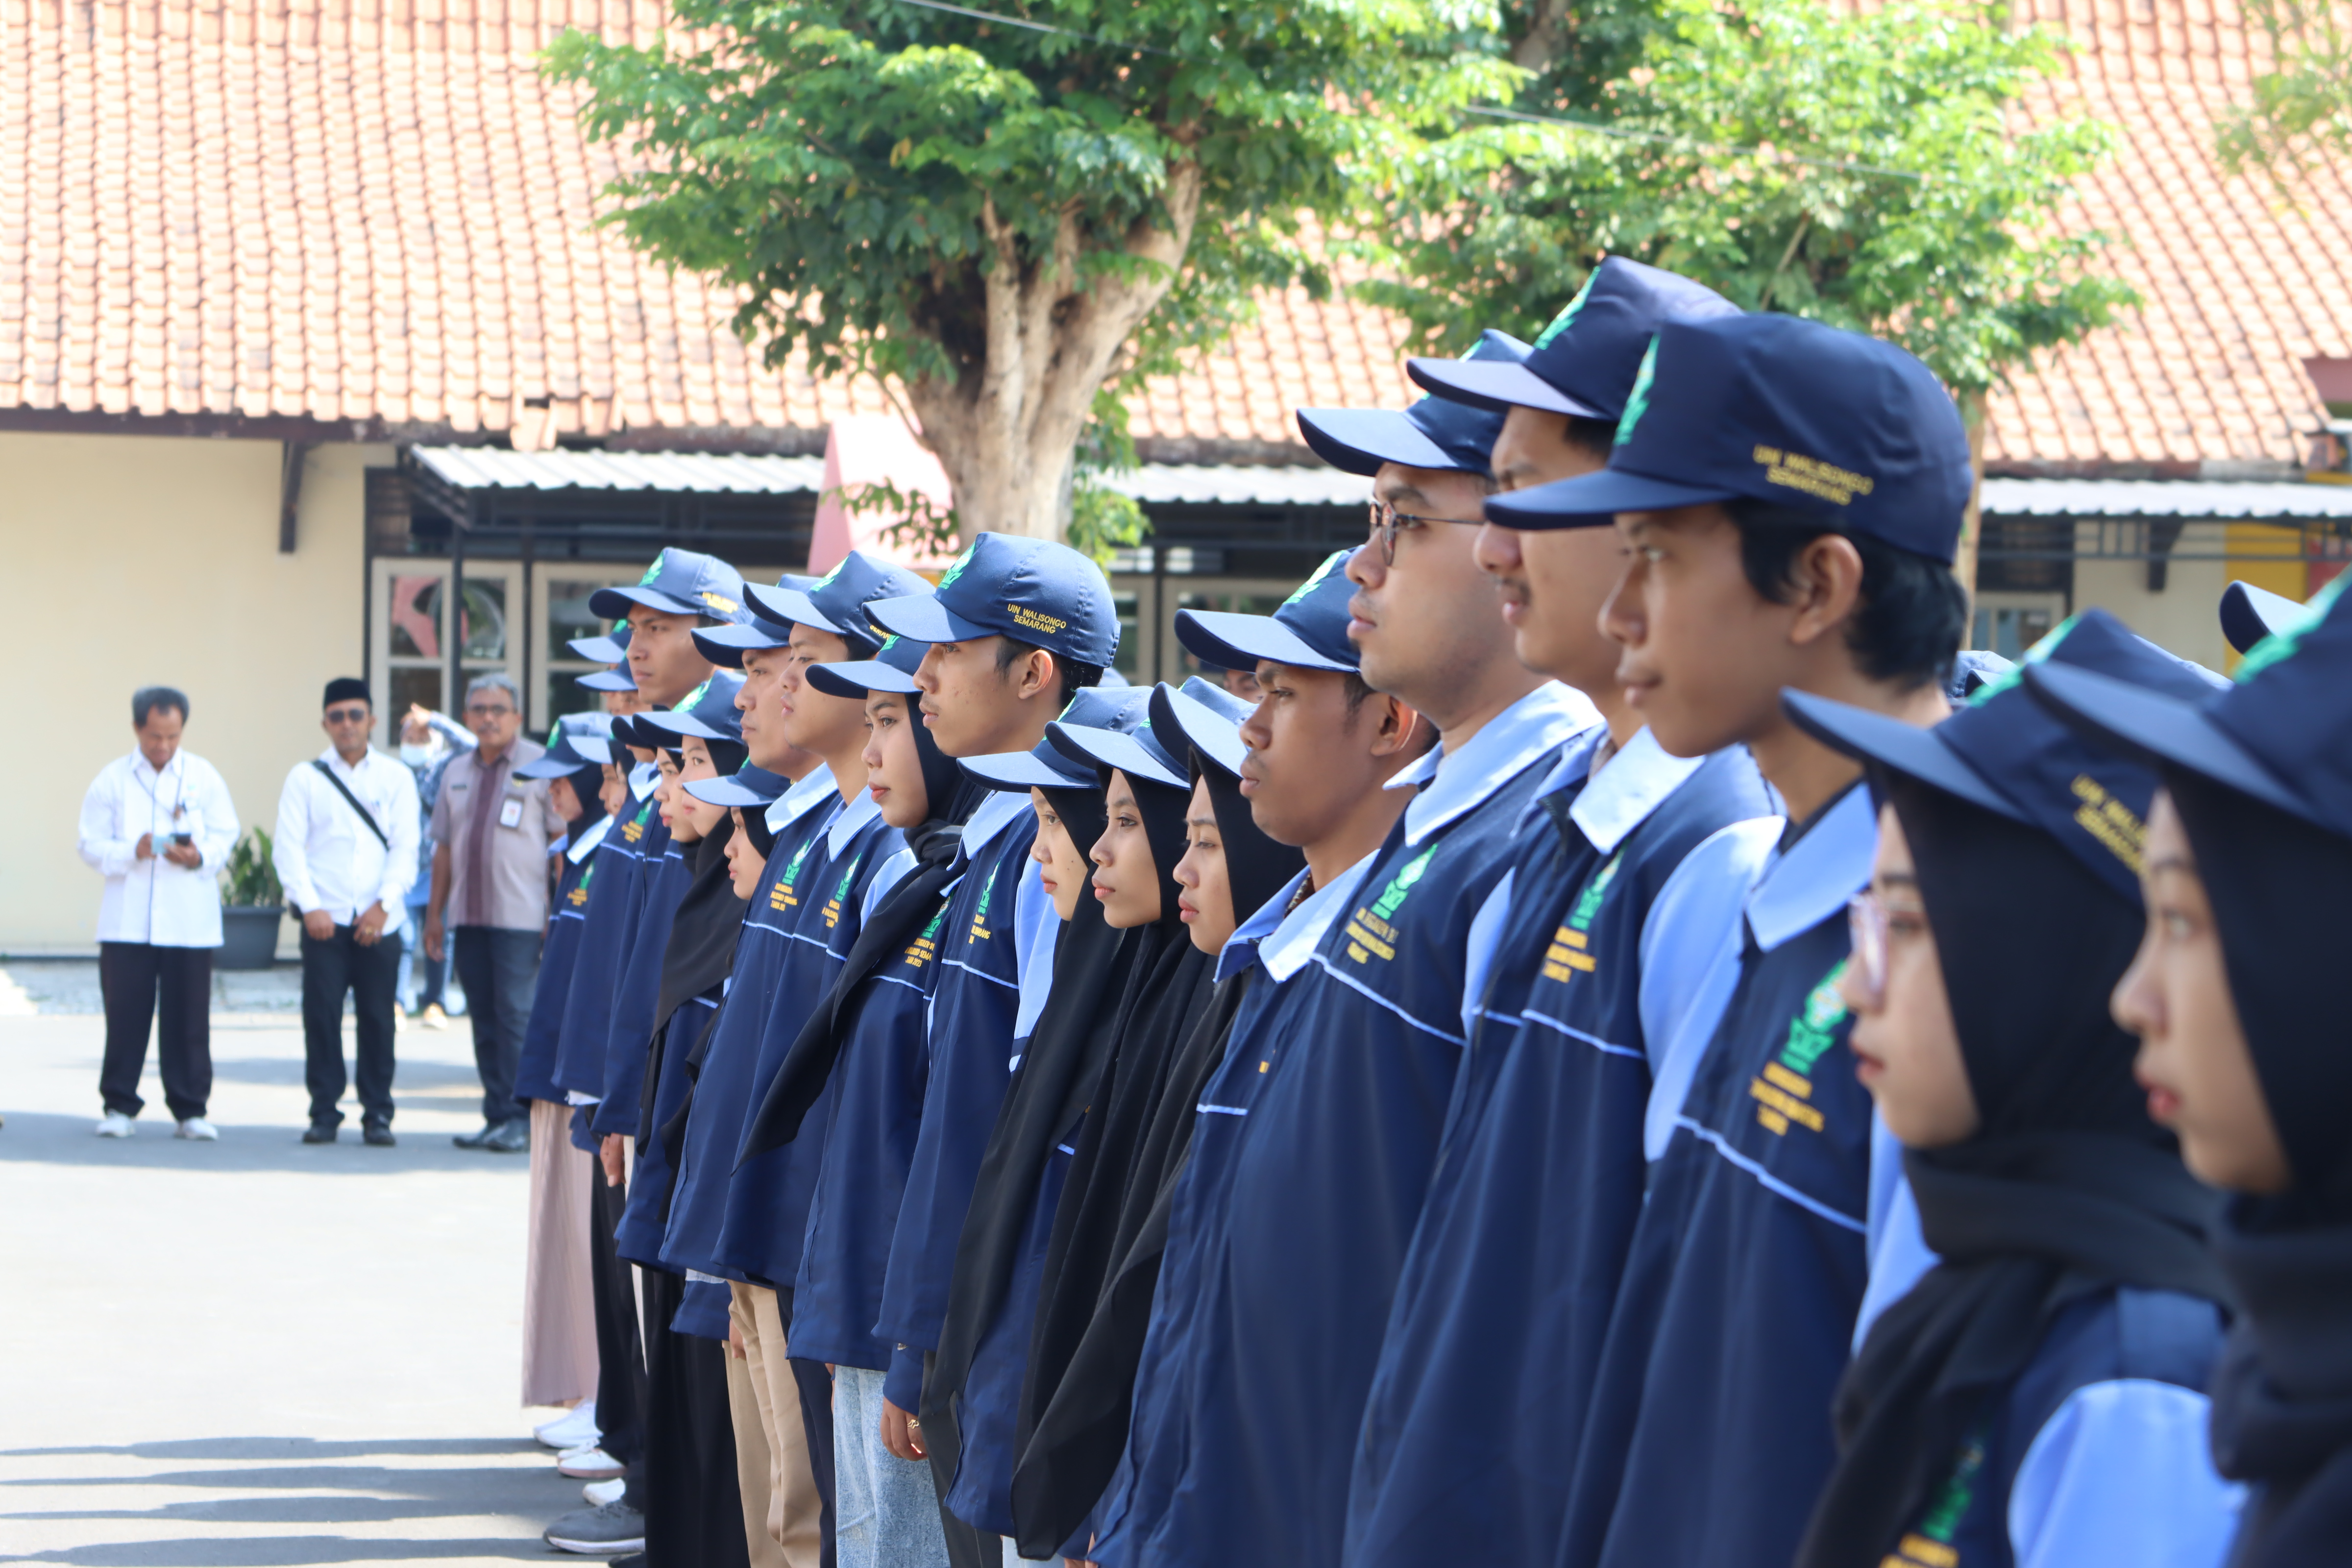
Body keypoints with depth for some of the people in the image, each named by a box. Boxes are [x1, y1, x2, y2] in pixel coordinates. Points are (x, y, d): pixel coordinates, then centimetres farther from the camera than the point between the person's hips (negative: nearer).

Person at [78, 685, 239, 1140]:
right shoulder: (112, 779, 5)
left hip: (190, 920, 0)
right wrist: (132, 851, -16)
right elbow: (92, 844, 2)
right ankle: (119, 1106, 9)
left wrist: (199, 858, -14)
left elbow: (225, 834, 6)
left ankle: (190, 1109, 8)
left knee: (189, 1017, 1)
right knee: (125, 1013, -1)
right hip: (126, 919, 0)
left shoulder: (204, 777, 7)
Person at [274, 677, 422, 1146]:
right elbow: (288, 848, 3)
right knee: (321, 1015, -4)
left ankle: (377, 1114, 7)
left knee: (378, 1018, -1)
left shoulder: (395, 778, 11)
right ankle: (324, 1112, 4)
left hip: (380, 923, 0)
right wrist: (311, 907, -10)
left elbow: (406, 849, 3)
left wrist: (384, 905, -10)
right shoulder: (306, 778, 9)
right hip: (325, 921, 0)